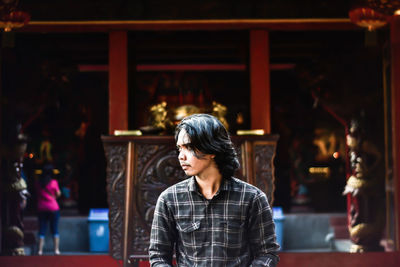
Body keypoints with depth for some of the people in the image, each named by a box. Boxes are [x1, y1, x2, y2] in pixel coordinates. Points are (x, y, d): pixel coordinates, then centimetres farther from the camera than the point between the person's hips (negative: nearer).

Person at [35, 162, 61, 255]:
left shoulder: (38, 182, 0)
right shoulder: (54, 182, -9)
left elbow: (37, 194, 7)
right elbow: (58, 194, -1)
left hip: (41, 208, 2)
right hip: (53, 208, -2)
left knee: (42, 230, 5)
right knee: (54, 229, 5)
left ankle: (40, 250, 0)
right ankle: (56, 249, 2)